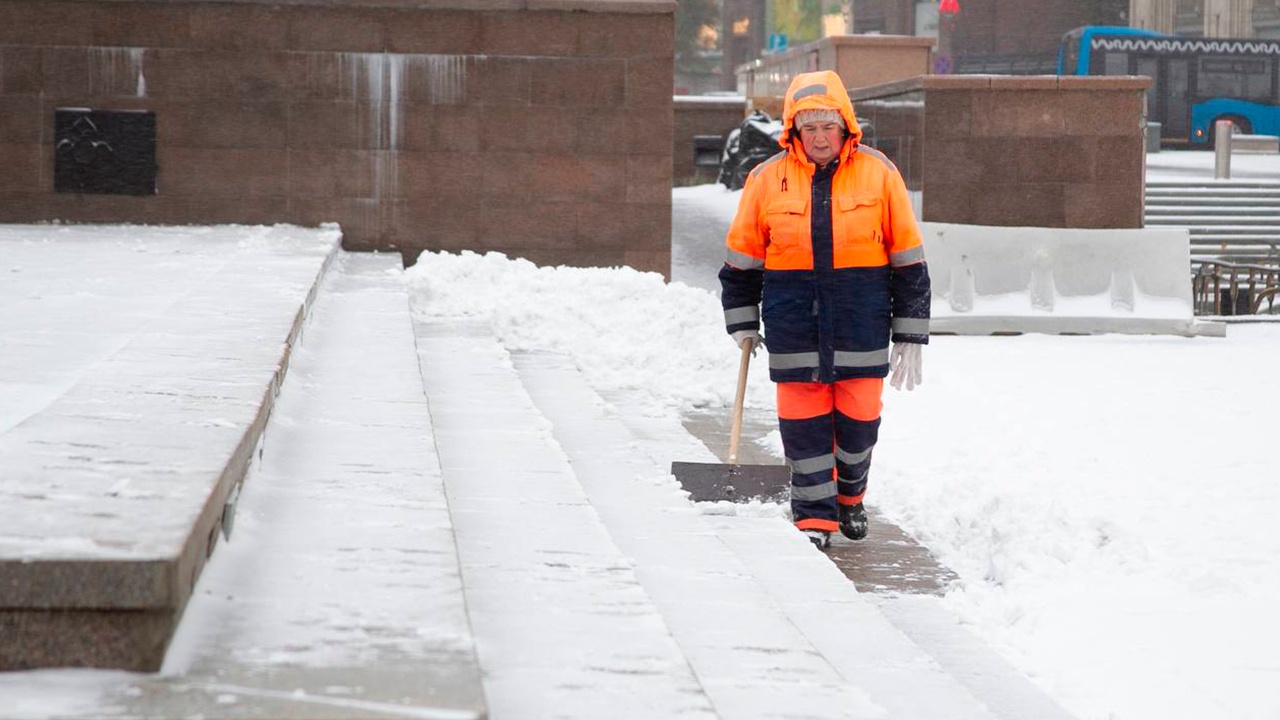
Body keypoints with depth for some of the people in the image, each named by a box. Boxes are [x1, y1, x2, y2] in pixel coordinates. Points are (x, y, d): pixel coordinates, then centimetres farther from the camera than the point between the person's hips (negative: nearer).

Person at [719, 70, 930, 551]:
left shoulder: (879, 175, 1)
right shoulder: (768, 179, 3)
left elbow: (908, 261, 5)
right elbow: (741, 260, 13)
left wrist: (909, 338, 3)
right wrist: (743, 325, 10)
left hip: (861, 316, 0)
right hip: (792, 318, 0)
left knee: (858, 418, 4)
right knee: (803, 422, 0)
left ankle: (849, 496, 30)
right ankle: (814, 516, 10)